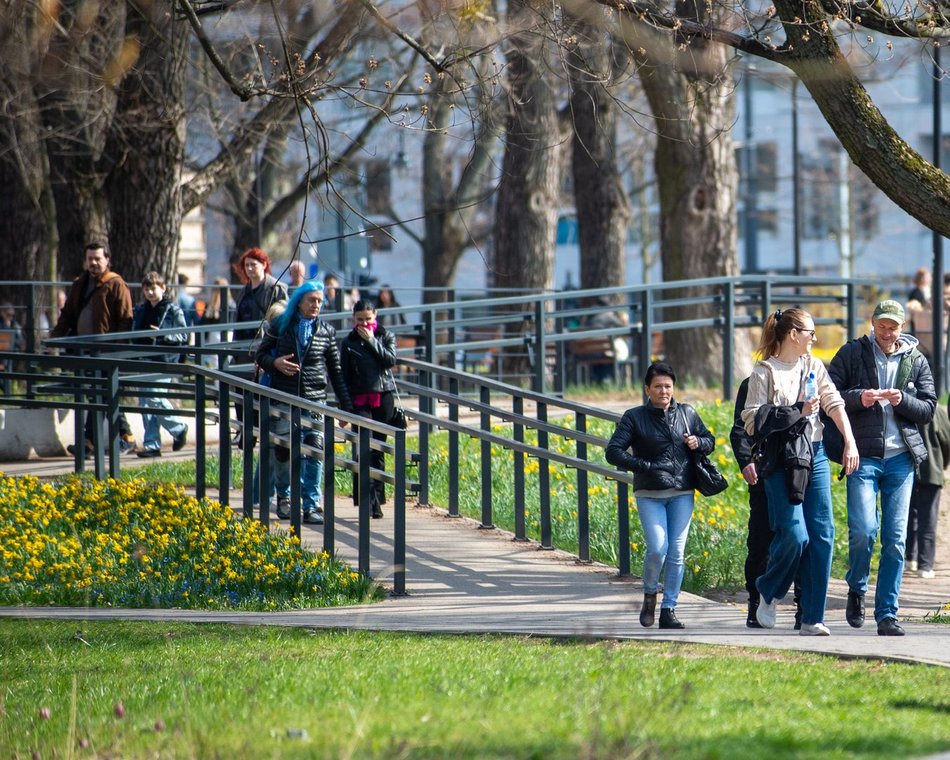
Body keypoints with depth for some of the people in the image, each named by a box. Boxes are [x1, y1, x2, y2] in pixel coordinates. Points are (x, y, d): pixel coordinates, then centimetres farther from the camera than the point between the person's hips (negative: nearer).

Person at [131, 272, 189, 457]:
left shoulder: (173, 310, -2)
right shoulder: (140, 310, 15)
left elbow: (184, 336, -6)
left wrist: (162, 336, -19)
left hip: (163, 360, -6)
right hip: (144, 360, 6)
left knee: (154, 398, -16)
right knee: (145, 401, 2)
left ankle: (178, 429, 5)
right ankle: (151, 445, 5)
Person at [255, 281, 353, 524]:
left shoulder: (326, 332, 6)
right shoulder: (280, 326, 4)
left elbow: (336, 371, 10)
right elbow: (261, 354, 10)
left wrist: (346, 406, 7)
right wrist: (275, 363, -13)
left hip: (314, 400, 0)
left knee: (314, 453, -7)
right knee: (282, 450, 4)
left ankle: (312, 506, -5)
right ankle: (284, 497, 25)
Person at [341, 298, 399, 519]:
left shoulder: (386, 336, 9)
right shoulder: (349, 342, 8)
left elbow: (390, 360, -7)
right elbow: (344, 376, 9)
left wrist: (371, 341, -10)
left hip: (383, 399, 1)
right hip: (360, 400, -1)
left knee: (379, 450, 5)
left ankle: (376, 501, 11)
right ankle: (370, 499, -23)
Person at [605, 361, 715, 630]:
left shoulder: (687, 414, 9)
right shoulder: (634, 417, 0)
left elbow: (710, 440, 22)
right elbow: (613, 452, -4)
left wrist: (698, 443, -2)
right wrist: (644, 466, -13)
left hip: (682, 494, 3)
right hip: (650, 494, -3)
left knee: (677, 552, 0)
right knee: (658, 548, -14)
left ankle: (669, 609, 9)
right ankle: (649, 595, 13)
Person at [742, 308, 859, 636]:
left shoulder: (814, 367, 15)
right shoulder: (765, 372, -1)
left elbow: (835, 404, 8)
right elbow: (753, 421, -7)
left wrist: (850, 442, -4)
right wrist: (796, 412, -12)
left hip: (814, 456, 5)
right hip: (780, 460, -5)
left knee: (822, 535, -1)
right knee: (795, 535, -14)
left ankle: (812, 618, 2)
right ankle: (768, 594, 14)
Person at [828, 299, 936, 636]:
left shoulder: (916, 361, 11)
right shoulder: (852, 353, 5)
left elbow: (928, 409, 9)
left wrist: (903, 401, -10)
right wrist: (858, 398, -15)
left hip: (901, 458, 2)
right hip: (863, 456, -2)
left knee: (896, 539, 0)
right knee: (864, 530, -15)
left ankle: (887, 614, 6)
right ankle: (856, 589, 12)